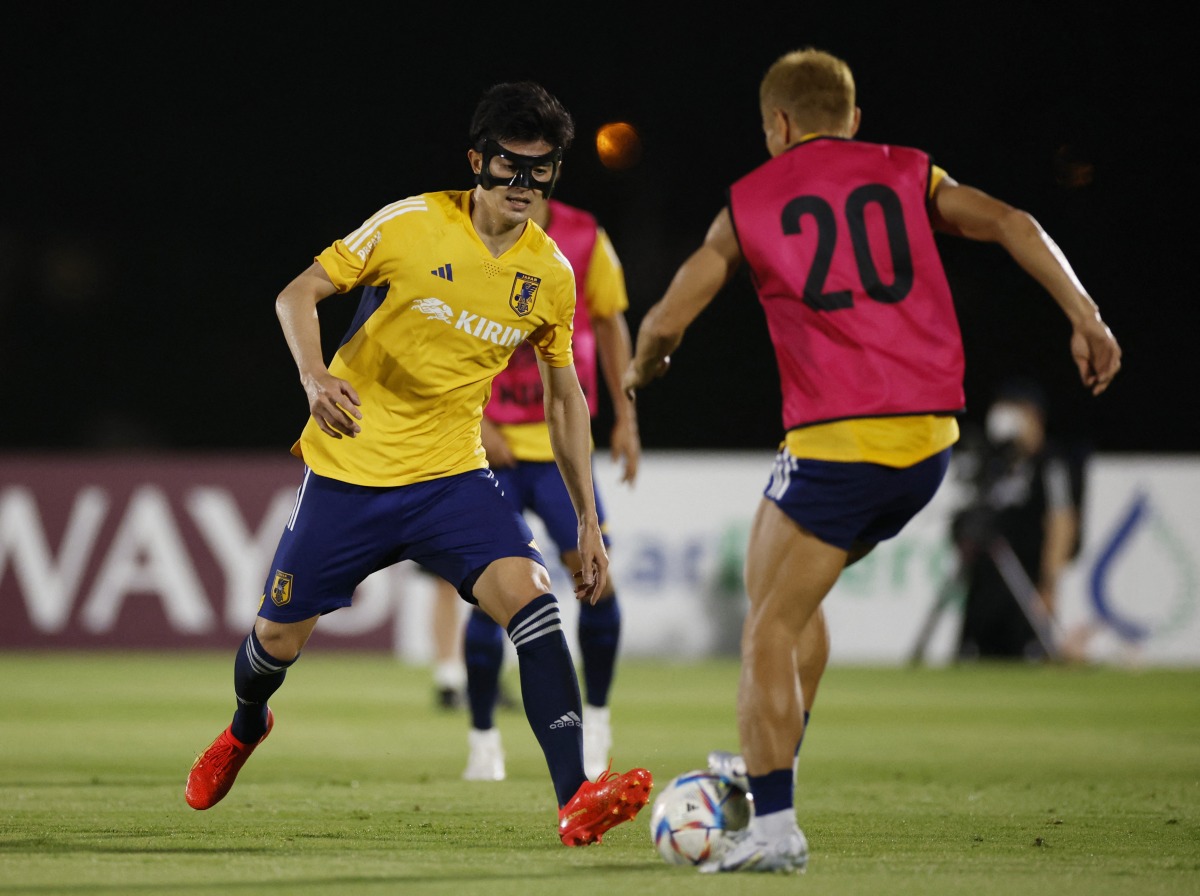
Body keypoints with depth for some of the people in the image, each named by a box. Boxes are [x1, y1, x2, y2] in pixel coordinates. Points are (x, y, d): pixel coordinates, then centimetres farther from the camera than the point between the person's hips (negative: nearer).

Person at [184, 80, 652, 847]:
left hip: (451, 475, 2)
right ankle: (246, 728, 47)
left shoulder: (551, 274, 0)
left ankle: (575, 800, -31)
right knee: (279, 638, 9)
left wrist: (589, 521, 8)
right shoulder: (413, 224, -12)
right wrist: (314, 377, -30)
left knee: (529, 594, -24)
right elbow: (298, 294, -10)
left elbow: (564, 397, 11)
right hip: (349, 470, -2)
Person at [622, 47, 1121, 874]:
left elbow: (666, 320, 9)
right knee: (790, 596, 24)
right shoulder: (907, 175, 14)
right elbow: (1012, 225, 0)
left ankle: (775, 824, -7)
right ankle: (772, 761, 26)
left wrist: (642, 370, 30)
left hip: (836, 440, -5)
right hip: (929, 435, 5)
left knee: (771, 627, 2)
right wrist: (1085, 318, -2)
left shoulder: (750, 201, 9)